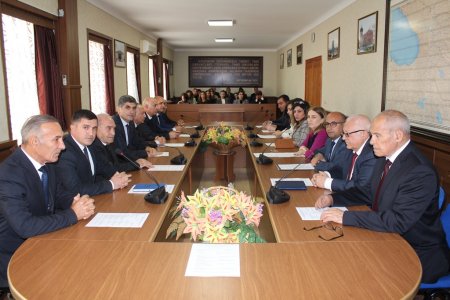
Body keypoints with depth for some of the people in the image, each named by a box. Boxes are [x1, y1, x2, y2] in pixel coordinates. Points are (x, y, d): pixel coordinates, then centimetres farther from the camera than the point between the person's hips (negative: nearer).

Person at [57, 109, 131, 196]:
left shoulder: (87, 144, -1)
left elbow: (101, 165, 15)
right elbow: (75, 190, -26)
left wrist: (116, 174, -5)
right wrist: (111, 184, -19)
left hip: (92, 198, 7)